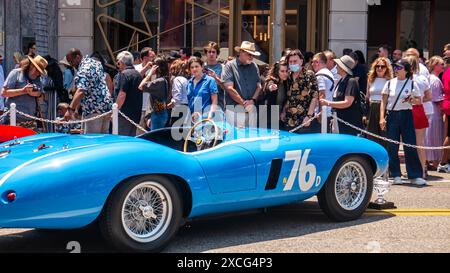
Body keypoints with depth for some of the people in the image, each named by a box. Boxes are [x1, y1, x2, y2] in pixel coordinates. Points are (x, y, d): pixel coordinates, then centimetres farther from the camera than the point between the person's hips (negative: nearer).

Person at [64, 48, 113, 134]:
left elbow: (81, 92, -30)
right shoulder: (95, 62, 13)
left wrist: (71, 109, -36)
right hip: (106, 105, 9)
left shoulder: (84, 70, -17)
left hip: (94, 109, -9)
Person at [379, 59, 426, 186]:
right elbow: (383, 102, 6)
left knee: (410, 146, -3)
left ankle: (415, 176, 4)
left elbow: (419, 100, 8)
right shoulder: (390, 83, 6)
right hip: (392, 115, 2)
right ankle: (396, 175, 12)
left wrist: (411, 100, -14)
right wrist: (382, 117, -2)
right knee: (392, 147, 2)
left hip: (406, 115, -2)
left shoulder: (412, 84, 3)